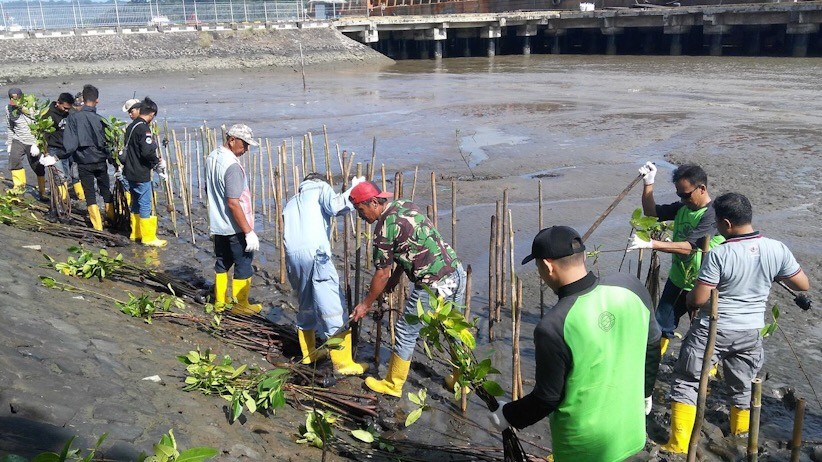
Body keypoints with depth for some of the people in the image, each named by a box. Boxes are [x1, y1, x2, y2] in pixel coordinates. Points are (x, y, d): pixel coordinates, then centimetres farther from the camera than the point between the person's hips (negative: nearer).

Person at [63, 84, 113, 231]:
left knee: (89, 193, 7)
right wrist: (111, 157, 6)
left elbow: (69, 143, -12)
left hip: (83, 162, 0)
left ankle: (98, 226, 5)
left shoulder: (73, 117, -9)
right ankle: (112, 219, 26)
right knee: (106, 191, 17)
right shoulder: (99, 119, -10)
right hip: (100, 161, 0)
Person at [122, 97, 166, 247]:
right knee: (145, 205, -2)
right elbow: (147, 151, -27)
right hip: (141, 174, -9)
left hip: (130, 172, 9)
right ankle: (148, 237, 3)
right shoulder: (144, 128, -18)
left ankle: (135, 232, 28)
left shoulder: (131, 126, 11)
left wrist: (153, 161, 13)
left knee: (136, 202, 18)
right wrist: (157, 161, -7)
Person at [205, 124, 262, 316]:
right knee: (243, 264, 6)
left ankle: (219, 300, 31)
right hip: (235, 228, -8)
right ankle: (241, 305, 17)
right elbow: (233, 203, -28)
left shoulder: (212, 158, 3)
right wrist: (249, 231, -25)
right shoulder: (232, 165, -25)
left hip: (217, 224, 9)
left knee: (222, 262, 20)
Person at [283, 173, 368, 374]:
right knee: (333, 309, -4)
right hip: (315, 253, -7)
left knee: (306, 307, 23)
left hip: (292, 256, 7)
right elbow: (334, 206, -6)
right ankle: (343, 363, -2)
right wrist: (354, 189, 6)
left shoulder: (292, 202, 34)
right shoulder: (321, 188, 16)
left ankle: (309, 353, 34)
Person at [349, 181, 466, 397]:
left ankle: (393, 385, 25)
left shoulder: (386, 226, -13)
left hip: (434, 285, -8)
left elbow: (382, 275, -6)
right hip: (457, 273, 9)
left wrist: (366, 304, 7)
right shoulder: (405, 204, 11)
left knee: (407, 332, 9)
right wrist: (395, 278, 25)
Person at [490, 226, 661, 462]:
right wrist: (645, 391, 18)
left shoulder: (553, 327, -30)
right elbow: (652, 346, 1)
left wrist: (509, 415, 1)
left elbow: (547, 398, -18)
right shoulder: (630, 286, -14)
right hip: (630, 428, 5)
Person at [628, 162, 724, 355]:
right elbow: (651, 213, 8)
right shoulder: (682, 207, -1)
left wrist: (649, 243, -40)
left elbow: (688, 246, -33)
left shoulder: (713, 215, -24)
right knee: (661, 327, 16)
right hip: (676, 281, 6)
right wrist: (648, 183, -6)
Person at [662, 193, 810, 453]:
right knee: (743, 386, 23)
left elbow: (697, 299, -19)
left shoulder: (718, 255, -21)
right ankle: (740, 435, 41)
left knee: (686, 383, 9)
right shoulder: (777, 249, -9)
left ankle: (678, 444, 13)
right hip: (750, 332, 5)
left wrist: (688, 298, 4)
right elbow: (803, 285, 3)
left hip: (711, 330, -4)